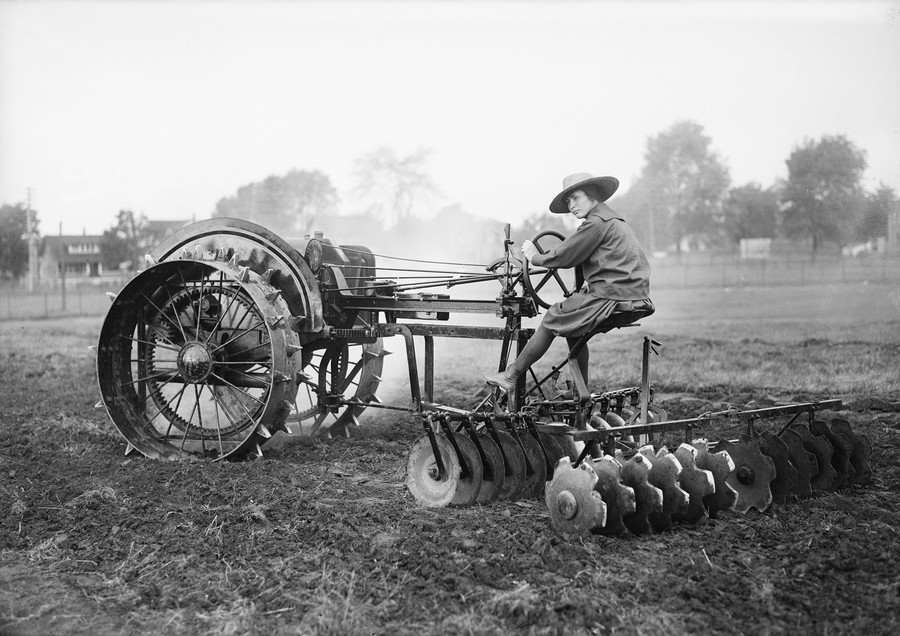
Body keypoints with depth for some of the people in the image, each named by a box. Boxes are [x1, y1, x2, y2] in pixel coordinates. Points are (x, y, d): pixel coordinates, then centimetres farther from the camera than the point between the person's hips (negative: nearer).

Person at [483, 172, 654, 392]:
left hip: (614, 298, -10)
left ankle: (511, 376, 8)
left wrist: (534, 256, 5)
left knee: (553, 318, -1)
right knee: (572, 318, 22)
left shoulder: (597, 223, -11)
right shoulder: (611, 219, 21)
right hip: (631, 294, 10)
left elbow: (563, 258, -11)